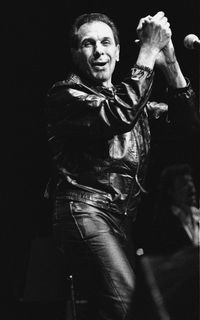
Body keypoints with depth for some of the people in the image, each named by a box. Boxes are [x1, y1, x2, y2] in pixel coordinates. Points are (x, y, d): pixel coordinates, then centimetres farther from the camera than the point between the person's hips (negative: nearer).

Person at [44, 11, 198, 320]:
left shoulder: (126, 94, 24)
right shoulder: (65, 94, 1)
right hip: (86, 210, -7)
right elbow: (118, 117, -17)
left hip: (126, 216, 7)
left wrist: (168, 59, 2)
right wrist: (148, 51, -13)